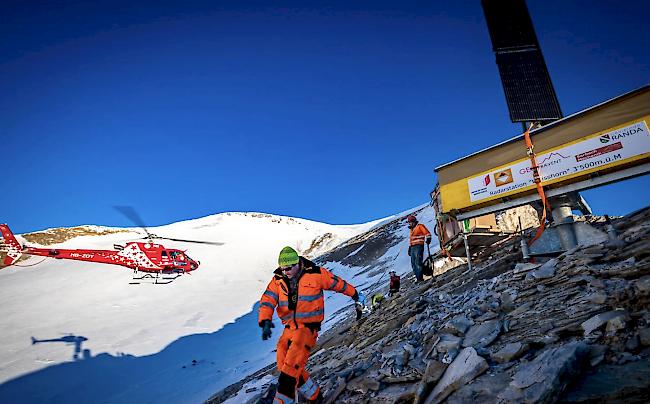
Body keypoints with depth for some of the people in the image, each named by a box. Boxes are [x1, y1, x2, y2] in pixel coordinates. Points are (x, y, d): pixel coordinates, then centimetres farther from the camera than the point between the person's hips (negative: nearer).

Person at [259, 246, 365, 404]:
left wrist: (356, 295, 19)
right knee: (285, 367, 7)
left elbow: (338, 284, 6)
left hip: (308, 327, -5)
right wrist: (265, 321, -22)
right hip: (289, 328, 5)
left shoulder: (316, 274, -8)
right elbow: (267, 301, -3)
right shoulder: (277, 280, 2)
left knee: (291, 369, -18)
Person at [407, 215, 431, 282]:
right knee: (413, 263, 3)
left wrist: (428, 239, -23)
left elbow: (427, 233, -7)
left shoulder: (420, 226, 0)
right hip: (413, 247, 9)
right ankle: (417, 277, 6)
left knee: (418, 262, -15)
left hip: (419, 246, -9)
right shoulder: (412, 229, 25)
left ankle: (420, 278, -15)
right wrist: (409, 247, 24)